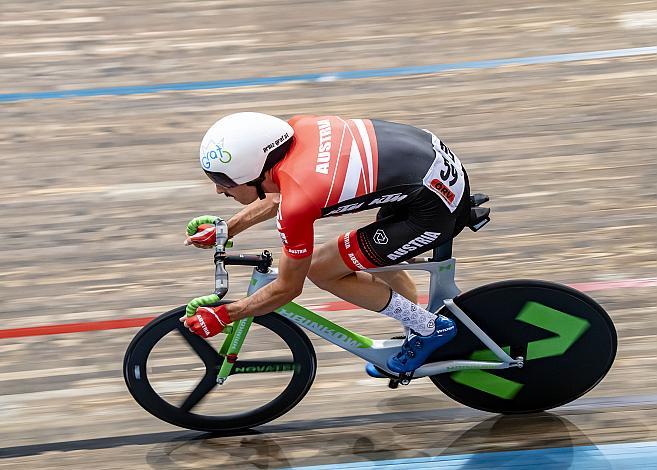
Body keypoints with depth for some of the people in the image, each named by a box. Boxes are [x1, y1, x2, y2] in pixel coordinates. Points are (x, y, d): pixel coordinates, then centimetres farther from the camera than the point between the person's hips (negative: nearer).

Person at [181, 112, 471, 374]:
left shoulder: (297, 206, -22)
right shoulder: (296, 128, -2)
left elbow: (288, 288, -5)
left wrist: (221, 316, 5)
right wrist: (227, 230, 23)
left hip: (437, 211, -9)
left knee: (320, 269, 1)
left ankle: (431, 329, 11)